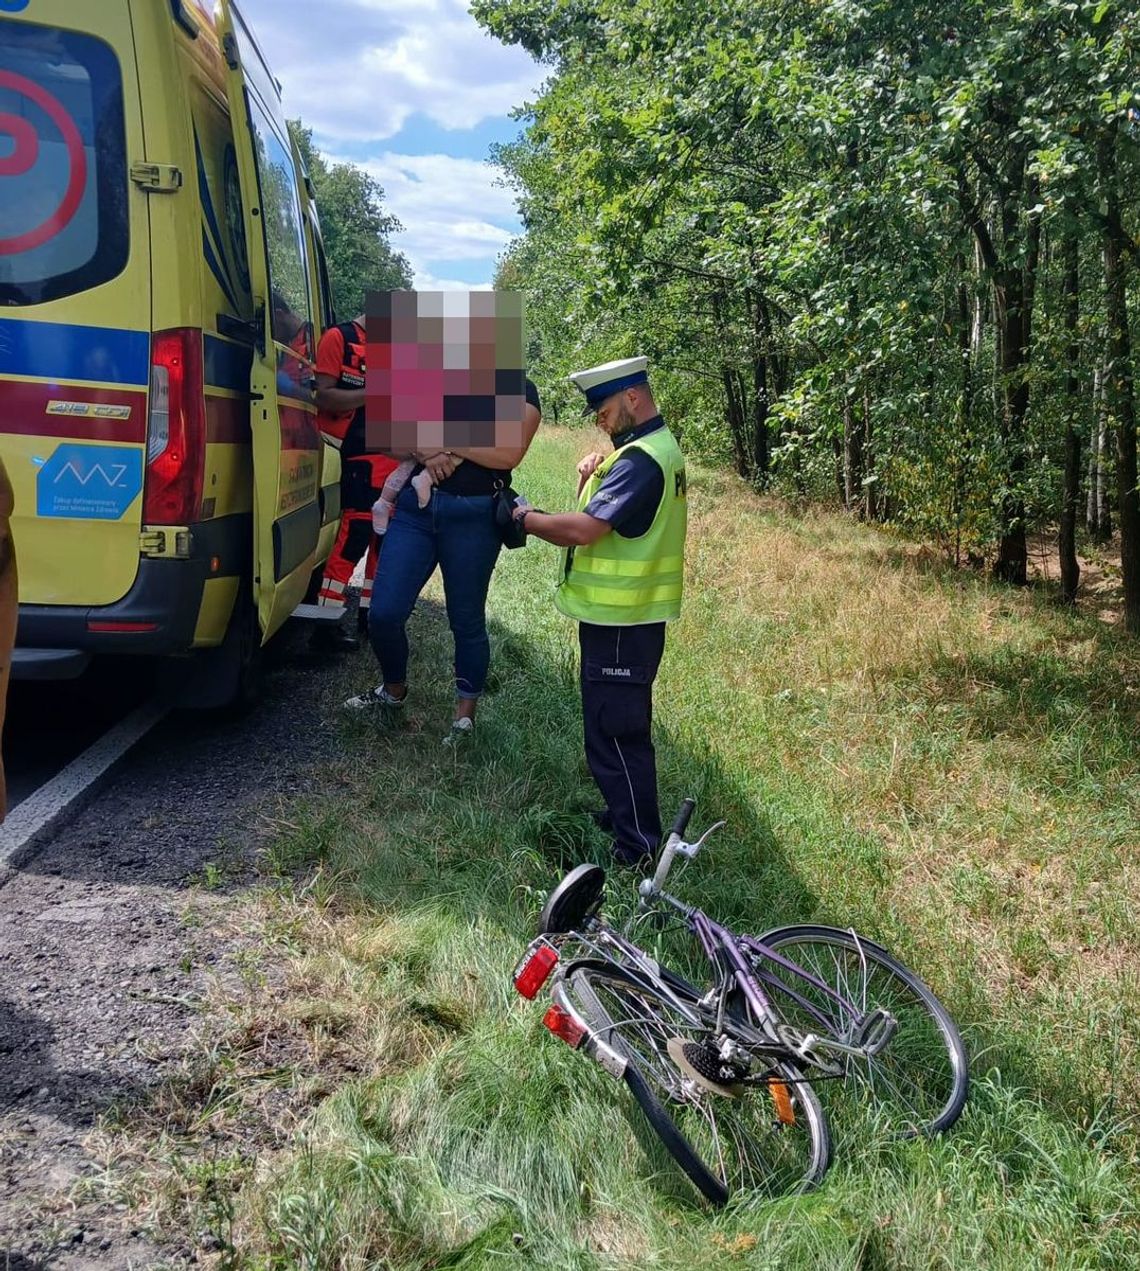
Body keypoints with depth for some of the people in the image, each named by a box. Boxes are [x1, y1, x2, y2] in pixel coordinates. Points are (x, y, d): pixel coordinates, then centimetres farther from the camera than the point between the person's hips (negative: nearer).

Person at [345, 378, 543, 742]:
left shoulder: (519, 391, 1)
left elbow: (509, 454, -13)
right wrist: (427, 453, -13)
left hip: (473, 516, -4)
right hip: (415, 507, 4)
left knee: (466, 621, 6)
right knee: (384, 613, 1)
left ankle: (465, 714, 23)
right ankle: (394, 690, 28)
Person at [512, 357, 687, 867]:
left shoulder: (641, 459, -21)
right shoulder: (657, 447, 13)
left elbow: (583, 529, -28)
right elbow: (604, 518, 14)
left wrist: (526, 518, -13)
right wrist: (591, 480, -5)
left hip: (620, 623, -10)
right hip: (628, 615, 10)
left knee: (615, 731, -3)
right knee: (621, 726, 21)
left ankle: (637, 847, 6)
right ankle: (625, 815, 35)